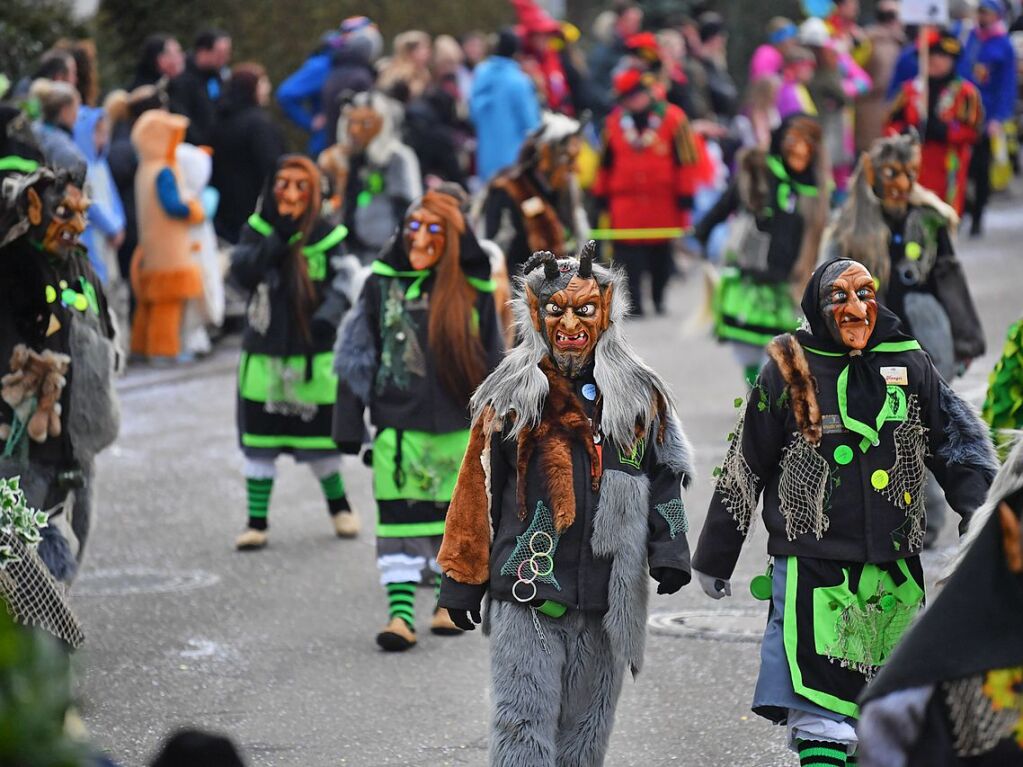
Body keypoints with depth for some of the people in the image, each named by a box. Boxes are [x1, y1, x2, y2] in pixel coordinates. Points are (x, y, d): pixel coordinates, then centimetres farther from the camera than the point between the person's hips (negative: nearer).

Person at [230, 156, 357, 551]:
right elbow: (241, 271, -13)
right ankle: (257, 522, 12)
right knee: (259, 443, 3)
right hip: (263, 353, 1)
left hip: (314, 354, -1)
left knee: (319, 441, 5)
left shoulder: (327, 236, -2)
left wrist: (328, 315, -27)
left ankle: (339, 504, 30)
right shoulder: (258, 229, 1)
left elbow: (342, 285, -8)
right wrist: (279, 238, -22)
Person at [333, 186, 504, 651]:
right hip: (398, 424, -1)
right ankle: (400, 612, -9)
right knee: (398, 516, -8)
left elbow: (492, 359, 10)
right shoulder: (383, 282, 1)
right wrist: (349, 424, -1)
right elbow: (357, 356, 3)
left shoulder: (471, 289, 2)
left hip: (459, 425, 1)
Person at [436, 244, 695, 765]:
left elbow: (665, 477, 14)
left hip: (606, 601, 3)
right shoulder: (510, 396, 1)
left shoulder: (640, 398, 8)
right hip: (525, 593, -3)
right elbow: (477, 488, 5)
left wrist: (668, 550, -1)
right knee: (524, 725, -7)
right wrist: (462, 578, 5)